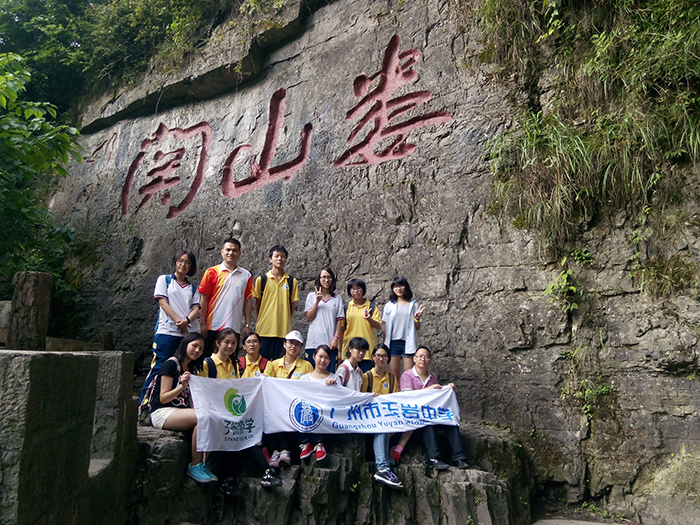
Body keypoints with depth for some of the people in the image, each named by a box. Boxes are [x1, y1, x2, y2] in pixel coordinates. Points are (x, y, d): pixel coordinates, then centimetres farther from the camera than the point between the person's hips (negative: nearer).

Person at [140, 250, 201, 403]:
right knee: (159, 368, -7)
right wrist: (178, 320, -12)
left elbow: (196, 308, 8)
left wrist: (187, 320, -15)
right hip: (167, 331, -3)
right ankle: (143, 404, 0)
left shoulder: (193, 288, 20)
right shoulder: (164, 280, 12)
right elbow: (163, 302, 0)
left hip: (190, 333, 3)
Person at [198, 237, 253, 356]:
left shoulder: (246, 276, 7)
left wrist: (247, 325, 2)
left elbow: (248, 301, 6)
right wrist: (203, 323, -5)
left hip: (234, 328, 2)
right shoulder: (212, 272, 2)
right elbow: (204, 299, 0)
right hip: (212, 327, -1)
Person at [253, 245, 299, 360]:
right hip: (264, 330, -1)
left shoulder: (292, 282, 8)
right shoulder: (261, 280, 4)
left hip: (283, 331, 1)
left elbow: (293, 305, 9)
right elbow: (257, 304, 8)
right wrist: (259, 323, 4)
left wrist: (285, 320, 3)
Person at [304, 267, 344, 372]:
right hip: (313, 342, 0)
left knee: (329, 373, -4)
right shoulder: (311, 296, 10)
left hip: (330, 343, 0)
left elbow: (339, 320, 6)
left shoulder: (337, 298, 10)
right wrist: (317, 301, -8)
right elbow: (308, 318, 2)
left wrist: (336, 338, -5)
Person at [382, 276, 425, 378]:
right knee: (394, 375, 2)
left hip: (408, 343, -1)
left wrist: (417, 318, -12)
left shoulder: (413, 305, 7)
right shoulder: (389, 305, 10)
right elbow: (386, 327, 12)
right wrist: (384, 345, 8)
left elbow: (417, 328, 8)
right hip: (393, 342, 1)